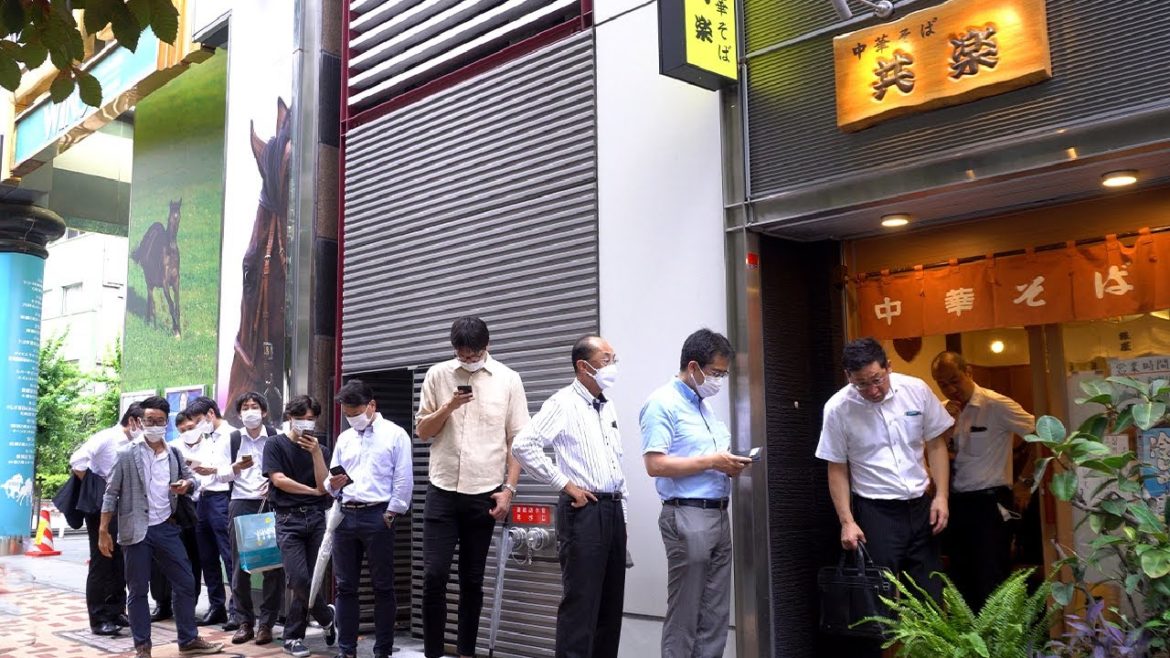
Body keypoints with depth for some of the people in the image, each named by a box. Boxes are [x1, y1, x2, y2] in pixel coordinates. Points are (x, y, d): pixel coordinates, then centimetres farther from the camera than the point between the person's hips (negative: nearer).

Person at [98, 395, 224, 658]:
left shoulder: (174, 454, 7)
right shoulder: (128, 454, -5)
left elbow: (191, 478, 20)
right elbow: (111, 493, -4)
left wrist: (187, 484, -5)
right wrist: (103, 531, -6)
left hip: (166, 528, 4)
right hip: (136, 531, -4)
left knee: (185, 584, 7)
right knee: (138, 590, 5)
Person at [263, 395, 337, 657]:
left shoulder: (320, 449, 12)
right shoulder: (275, 444, 4)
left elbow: (324, 486, 1)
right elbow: (278, 480, -6)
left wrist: (315, 453, -9)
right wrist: (312, 491, 0)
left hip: (316, 518, 3)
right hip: (289, 519, -3)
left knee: (309, 580, 1)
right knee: (300, 580, -12)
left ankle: (293, 637, 13)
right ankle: (327, 618, 12)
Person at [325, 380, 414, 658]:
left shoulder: (395, 435, -1)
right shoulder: (344, 438, 15)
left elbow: (404, 481, -6)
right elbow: (330, 484, 17)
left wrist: (389, 515, -10)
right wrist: (332, 484, -6)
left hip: (377, 516, -5)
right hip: (345, 515, 5)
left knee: (382, 586, 2)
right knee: (345, 586, 8)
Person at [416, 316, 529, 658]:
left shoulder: (508, 379, 0)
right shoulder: (437, 375, 4)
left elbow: (516, 440, 1)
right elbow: (422, 432, 7)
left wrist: (509, 489, -6)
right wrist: (448, 407, -11)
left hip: (484, 494, 0)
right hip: (442, 492, 1)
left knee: (472, 581, 9)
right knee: (434, 576, -5)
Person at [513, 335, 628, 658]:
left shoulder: (608, 406, 15)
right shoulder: (564, 403, -9)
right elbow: (523, 445, -20)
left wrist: (621, 503, 16)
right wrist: (565, 484, -15)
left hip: (613, 510, 8)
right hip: (583, 510, -8)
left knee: (611, 602, 11)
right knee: (581, 603, -5)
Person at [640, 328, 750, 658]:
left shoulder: (704, 404, 17)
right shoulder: (663, 403, -10)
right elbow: (655, 464, -18)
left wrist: (730, 465, 4)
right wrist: (711, 462, -17)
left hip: (719, 514, 9)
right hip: (688, 517, -8)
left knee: (716, 616, 11)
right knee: (684, 618, 0)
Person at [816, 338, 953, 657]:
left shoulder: (916, 390, -4)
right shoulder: (838, 408, -10)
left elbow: (936, 444, 6)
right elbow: (837, 469, -3)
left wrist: (941, 496, -2)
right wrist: (847, 521, -8)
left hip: (920, 505, 3)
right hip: (875, 511, -3)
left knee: (931, 595, 8)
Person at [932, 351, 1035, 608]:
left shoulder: (996, 405, -11)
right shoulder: (944, 410, 7)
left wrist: (1025, 482, -7)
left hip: (989, 503, -7)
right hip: (956, 504, 7)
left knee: (990, 585, -3)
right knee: (961, 581, 14)